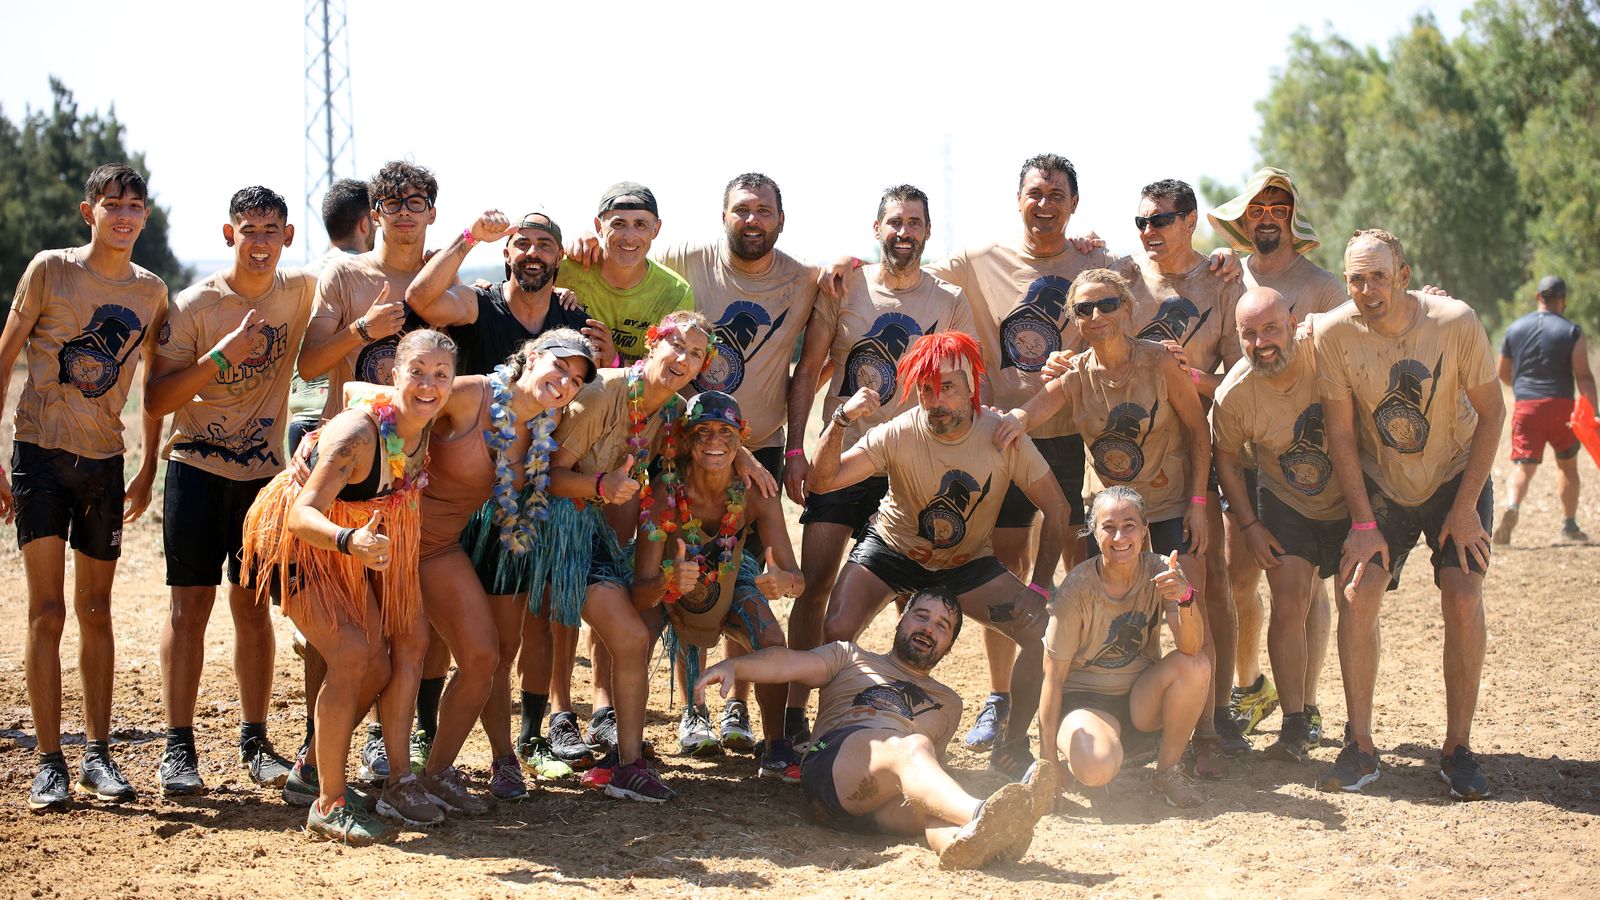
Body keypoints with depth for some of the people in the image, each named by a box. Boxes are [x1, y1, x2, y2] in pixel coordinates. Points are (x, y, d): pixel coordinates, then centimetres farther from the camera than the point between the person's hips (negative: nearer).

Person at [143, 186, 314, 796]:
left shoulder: (300, 293, 1)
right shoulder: (195, 305, -8)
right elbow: (155, 400, -10)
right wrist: (221, 356, -21)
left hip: (264, 472, 3)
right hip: (197, 468, -2)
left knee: (253, 605, 7)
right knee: (191, 604, -3)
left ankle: (255, 741, 14)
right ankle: (178, 748, 1)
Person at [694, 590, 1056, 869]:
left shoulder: (948, 703, 40)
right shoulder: (852, 658, 29)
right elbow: (789, 663, 11)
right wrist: (733, 666, -7)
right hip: (833, 763, -3)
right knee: (912, 747, -37)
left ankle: (964, 839, -73)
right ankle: (980, 814, -68)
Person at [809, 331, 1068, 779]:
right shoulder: (898, 434, -23)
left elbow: (1056, 509, -11)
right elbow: (823, 481, -30)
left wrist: (1038, 588, -16)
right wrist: (840, 421, -45)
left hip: (969, 562, 1)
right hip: (893, 551, -1)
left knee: (1045, 633, -17)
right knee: (837, 631, -26)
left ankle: (1012, 746, 3)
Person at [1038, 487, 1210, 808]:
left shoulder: (1160, 573, -10)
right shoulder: (1077, 588, -18)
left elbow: (1191, 646, -24)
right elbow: (1054, 676, -13)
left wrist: (1185, 599, -45)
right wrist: (1047, 759, -17)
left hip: (1142, 697, 4)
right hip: (1085, 698, -4)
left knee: (1195, 666, -28)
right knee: (1097, 768, -36)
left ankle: (1168, 770, -8)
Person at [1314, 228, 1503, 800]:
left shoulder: (1455, 323, -21)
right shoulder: (1334, 334, -17)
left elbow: (1491, 413, -10)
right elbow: (1341, 434, -9)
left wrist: (1465, 508, -13)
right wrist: (1364, 523, -13)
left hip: (1456, 477, -1)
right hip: (1380, 483, 1)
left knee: (1462, 598, -16)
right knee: (1357, 593, -15)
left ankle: (1458, 748, -3)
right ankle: (1360, 748, -5)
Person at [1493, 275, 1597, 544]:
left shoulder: (1515, 329, 10)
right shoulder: (1572, 332, -1)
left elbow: (1503, 374, 18)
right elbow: (1583, 375, -9)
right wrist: (1593, 412, -12)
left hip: (1525, 407, 1)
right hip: (1561, 406, -1)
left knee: (1522, 467, -4)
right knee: (1567, 465, 18)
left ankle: (1511, 506, -33)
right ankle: (1569, 525, 21)